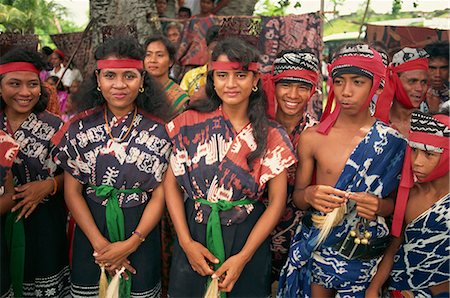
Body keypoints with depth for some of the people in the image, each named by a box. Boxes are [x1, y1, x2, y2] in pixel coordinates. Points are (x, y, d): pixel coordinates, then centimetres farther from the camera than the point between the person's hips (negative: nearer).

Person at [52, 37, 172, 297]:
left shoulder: (157, 130, -6)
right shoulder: (81, 126, -3)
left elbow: (160, 194, -7)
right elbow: (72, 191, -4)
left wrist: (131, 244, -15)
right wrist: (100, 243, -13)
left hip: (141, 232, -1)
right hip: (91, 229, 1)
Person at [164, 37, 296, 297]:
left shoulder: (271, 136, -5)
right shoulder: (191, 123, -4)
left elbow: (277, 201, -6)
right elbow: (171, 182, -3)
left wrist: (243, 257, -12)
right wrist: (186, 242, -11)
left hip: (248, 239, 0)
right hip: (195, 236, 1)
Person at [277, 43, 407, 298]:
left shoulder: (393, 143, -6)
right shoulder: (312, 137, -6)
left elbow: (396, 202, 3)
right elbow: (297, 196, 2)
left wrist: (380, 206, -19)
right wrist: (309, 194, -21)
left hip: (367, 255, 0)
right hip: (315, 246, 0)